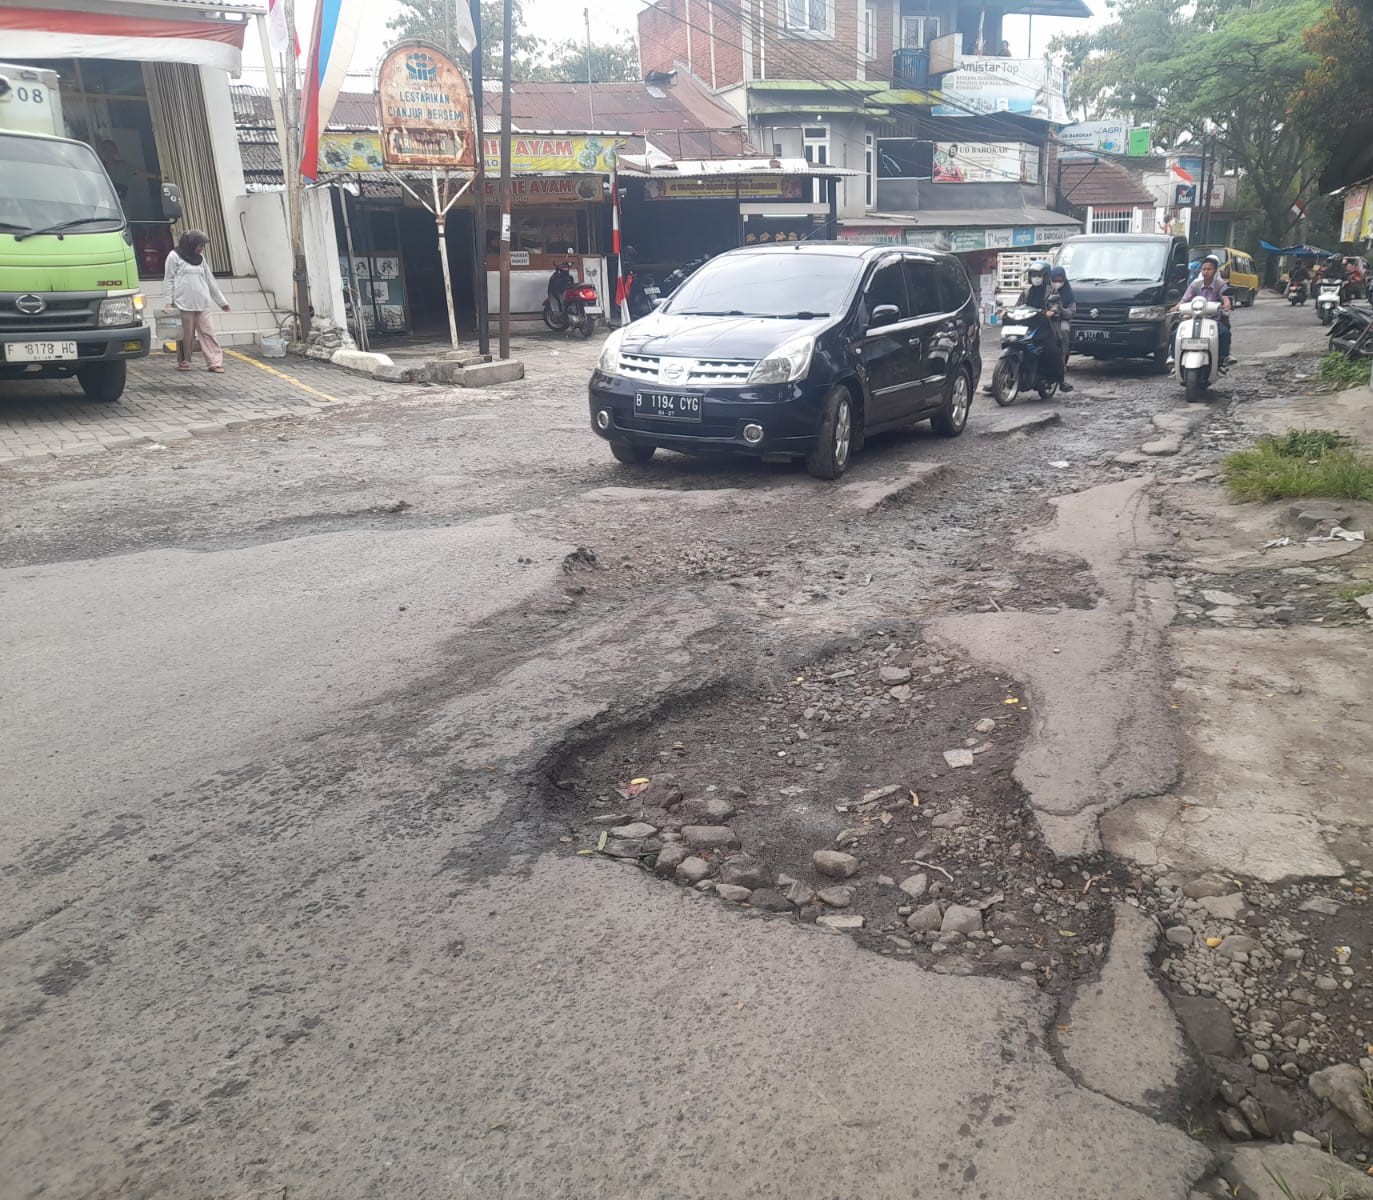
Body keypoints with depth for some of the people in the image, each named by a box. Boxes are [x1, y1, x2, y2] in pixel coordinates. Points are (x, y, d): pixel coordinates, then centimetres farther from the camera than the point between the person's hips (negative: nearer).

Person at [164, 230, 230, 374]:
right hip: (183, 304, -4)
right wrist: (169, 301, -7)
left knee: (208, 332, -4)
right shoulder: (174, 256, 2)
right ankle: (184, 362, 12)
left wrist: (221, 301, 18)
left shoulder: (200, 258, 16)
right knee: (186, 335, -1)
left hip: (202, 304, 4)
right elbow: (169, 280, 1)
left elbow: (210, 280, 19)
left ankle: (215, 363, -7)